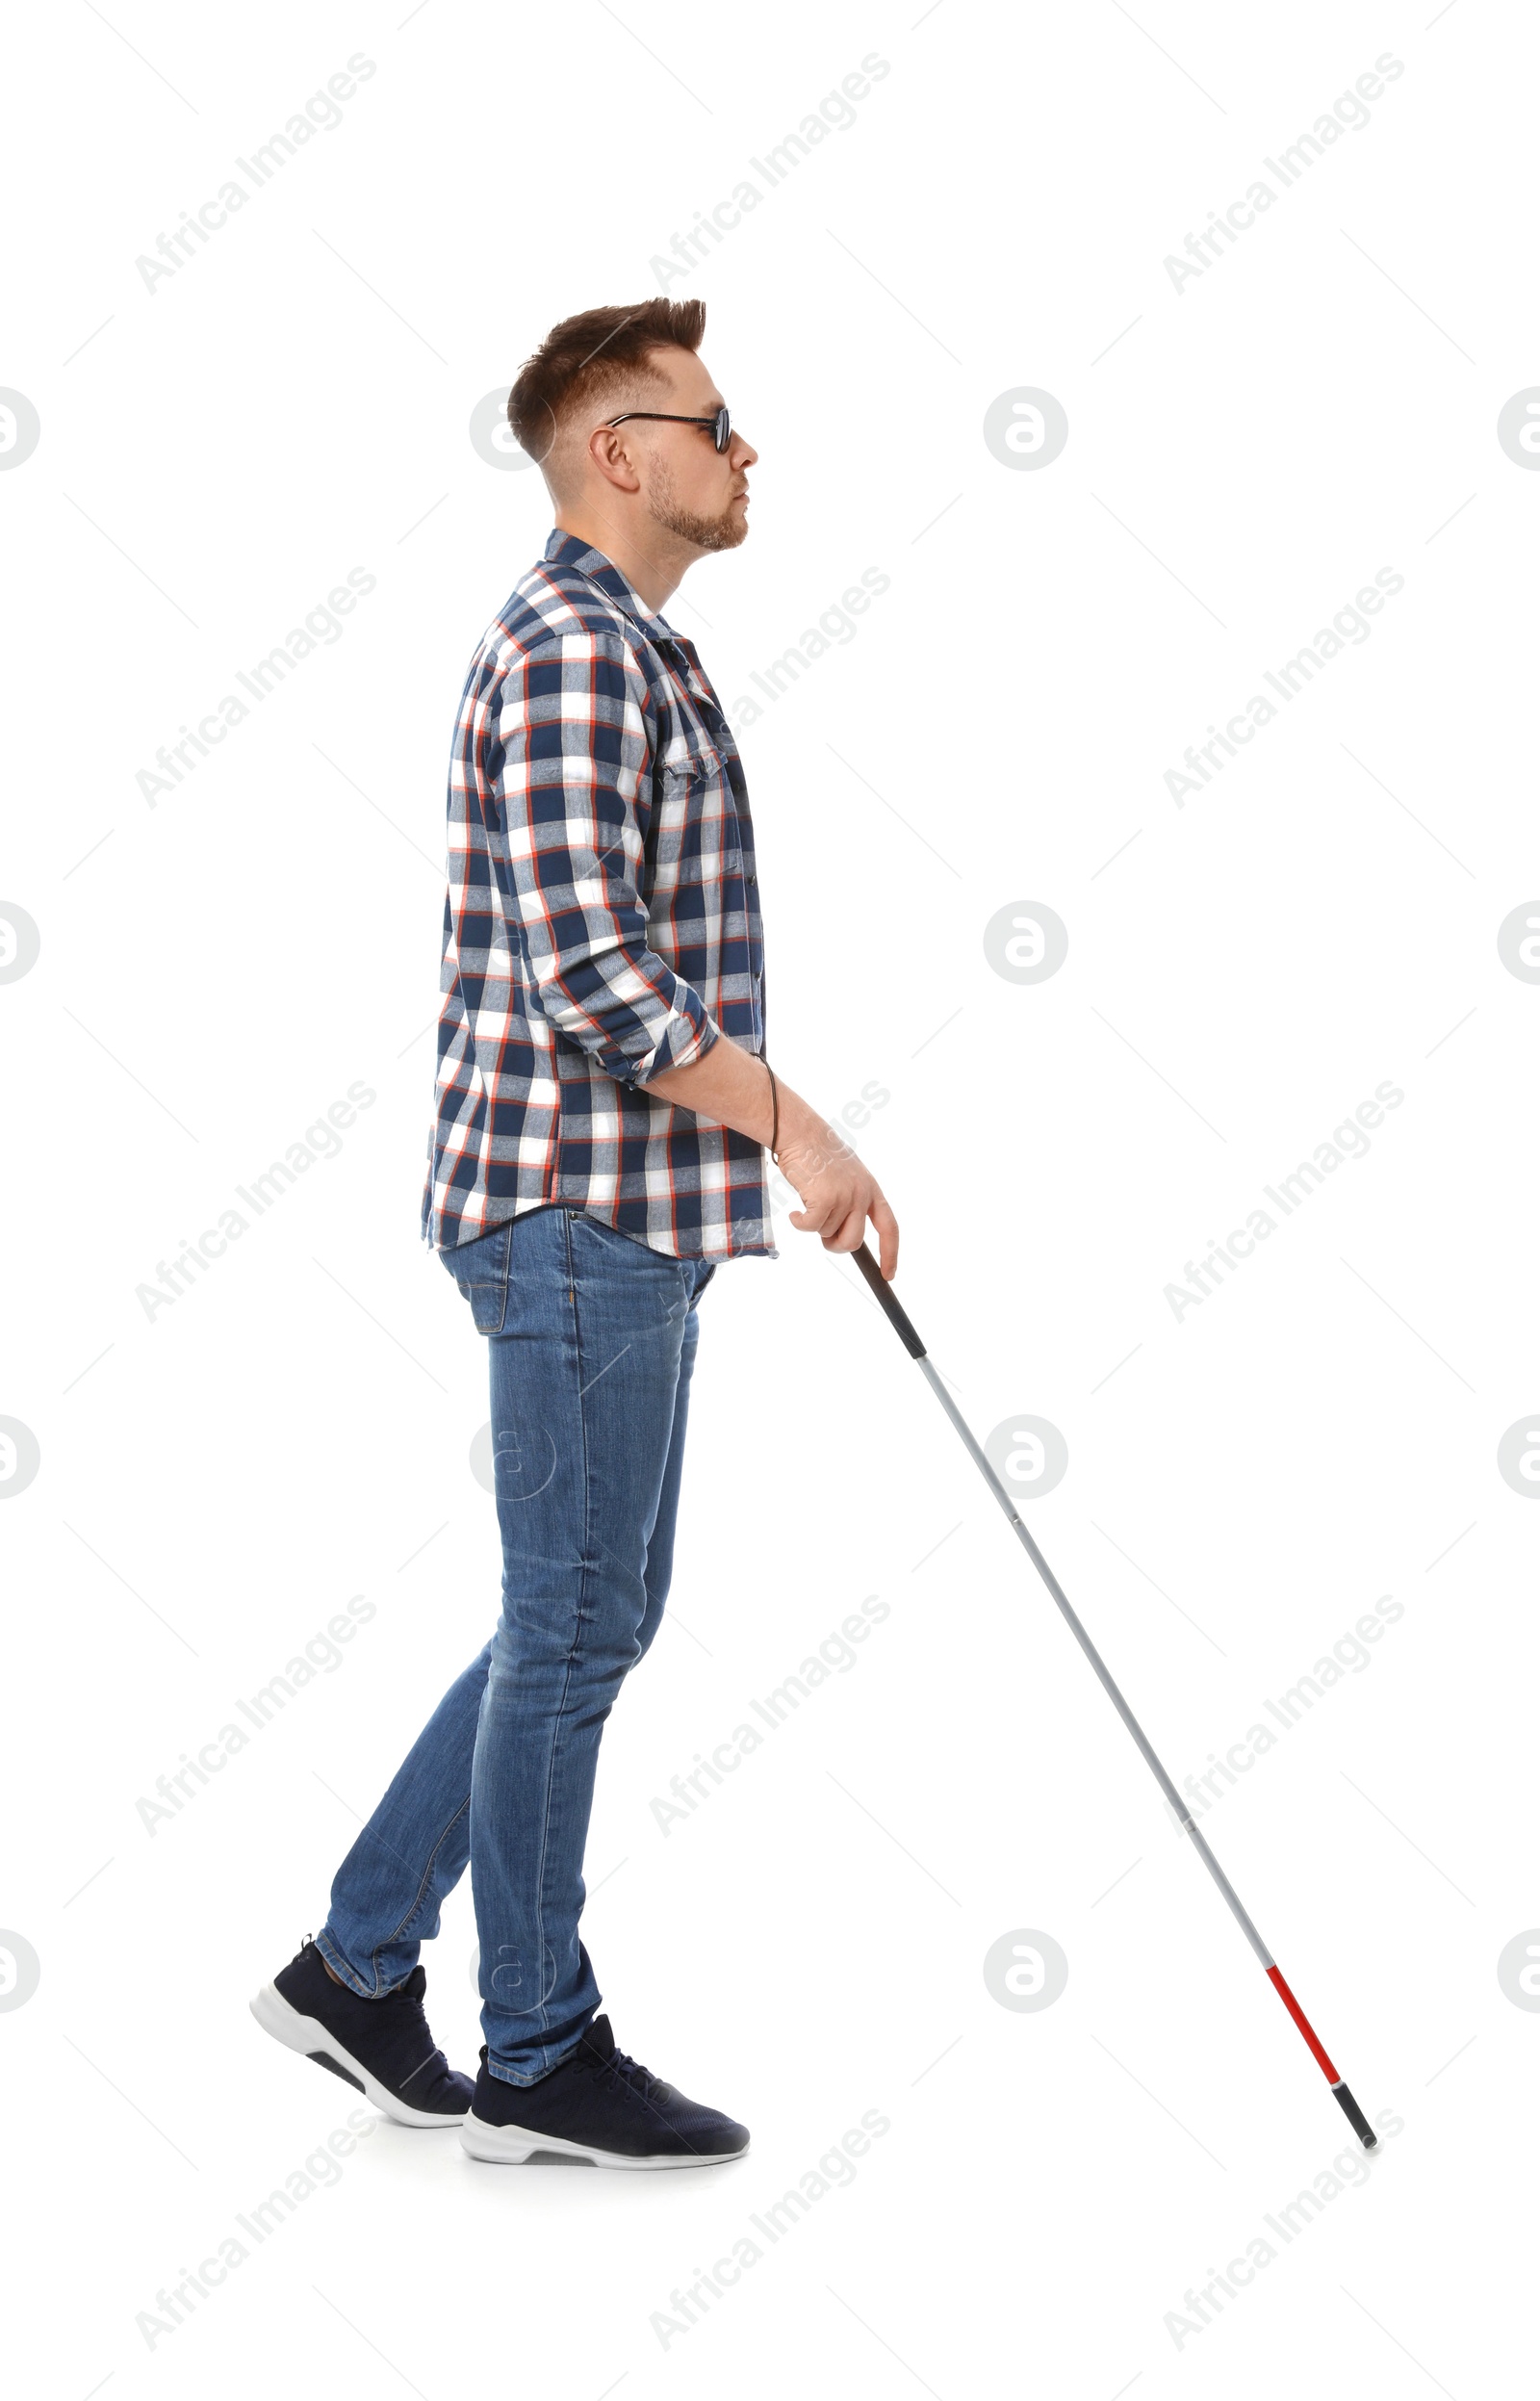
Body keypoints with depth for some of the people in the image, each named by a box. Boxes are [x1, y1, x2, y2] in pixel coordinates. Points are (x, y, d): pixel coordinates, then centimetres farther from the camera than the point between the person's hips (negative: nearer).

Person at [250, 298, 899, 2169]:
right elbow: (578, 962, -22)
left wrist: (760, 1139, 24)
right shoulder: (569, 650, -14)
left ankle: (360, 1965, 23)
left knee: (594, 1612, 15)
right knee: (574, 1624, -1)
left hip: (615, 1212, 10)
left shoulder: (628, 650, 19)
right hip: (573, 1207, -10)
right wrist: (787, 1121, -20)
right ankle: (541, 2061, 12)